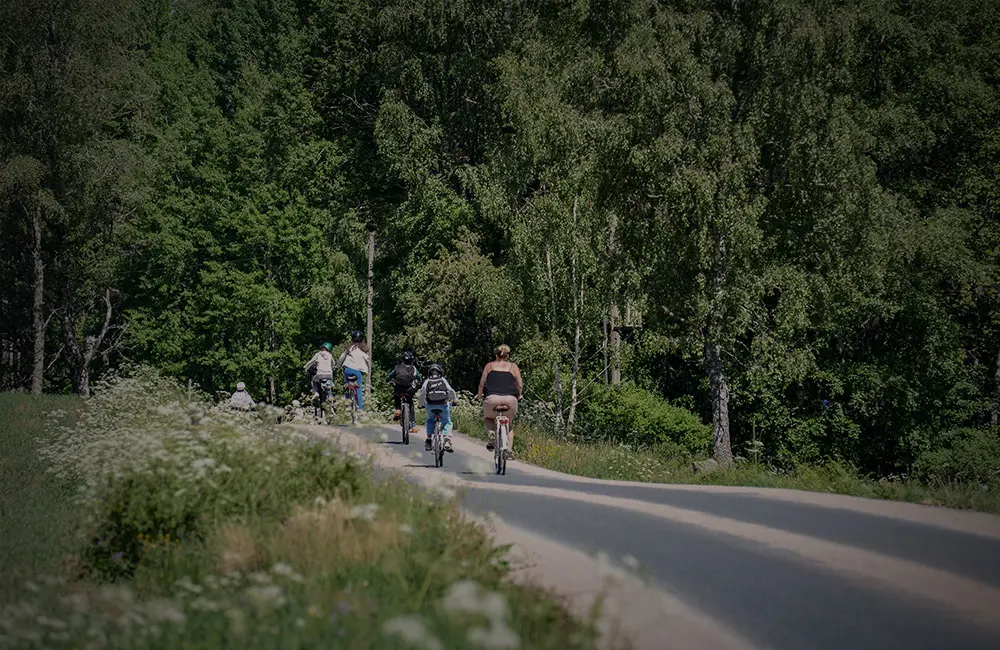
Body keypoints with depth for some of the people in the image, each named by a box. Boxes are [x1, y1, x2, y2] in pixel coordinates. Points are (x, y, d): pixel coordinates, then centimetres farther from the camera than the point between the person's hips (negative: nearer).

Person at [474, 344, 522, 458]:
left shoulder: (490, 365, 16)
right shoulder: (513, 366, 16)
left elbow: (482, 383, 11)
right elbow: (520, 385, 11)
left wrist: (479, 395, 28)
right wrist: (518, 396, 29)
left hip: (492, 398, -1)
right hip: (510, 399, 1)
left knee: (488, 418, 28)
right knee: (509, 424, 24)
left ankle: (491, 433, -2)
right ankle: (509, 448, 5)